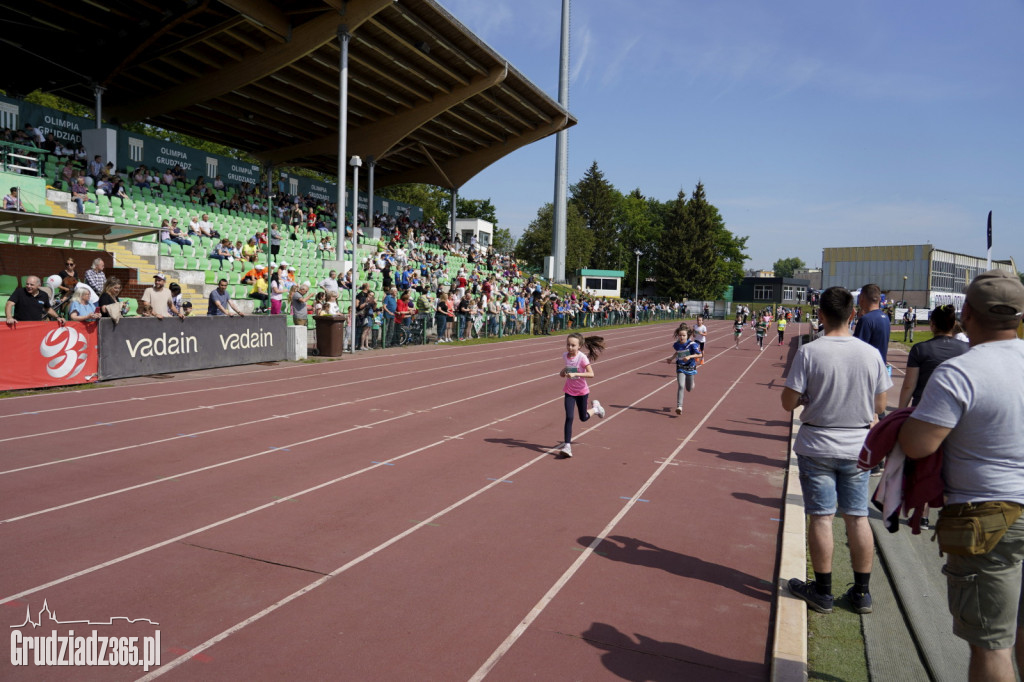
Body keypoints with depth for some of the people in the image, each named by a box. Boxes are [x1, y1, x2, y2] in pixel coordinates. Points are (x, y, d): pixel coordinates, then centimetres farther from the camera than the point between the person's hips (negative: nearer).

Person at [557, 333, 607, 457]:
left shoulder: (582, 357, -20)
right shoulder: (565, 356, -4)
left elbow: (591, 374, -30)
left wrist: (575, 374, -40)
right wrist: (563, 372, -15)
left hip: (582, 391, -3)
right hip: (569, 391, 3)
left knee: (583, 418, 14)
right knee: (569, 417, -10)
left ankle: (595, 408, 45)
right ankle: (567, 445, -7)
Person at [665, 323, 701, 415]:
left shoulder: (692, 344, -15)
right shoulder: (676, 345, -3)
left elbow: (699, 354, -16)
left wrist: (689, 356, -29)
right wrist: (671, 358, 15)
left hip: (690, 368, -1)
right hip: (680, 368, 1)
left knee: (689, 389, 13)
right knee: (681, 386, -16)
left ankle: (692, 382, 52)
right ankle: (679, 406, -18)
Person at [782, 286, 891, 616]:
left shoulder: (808, 352, -15)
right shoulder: (871, 354, -5)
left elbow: (789, 403, -13)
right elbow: (879, 406, 3)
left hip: (817, 447, -3)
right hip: (857, 448, 3)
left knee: (821, 517, 5)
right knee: (858, 517, 12)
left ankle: (822, 591, 17)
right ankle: (862, 592, 23)